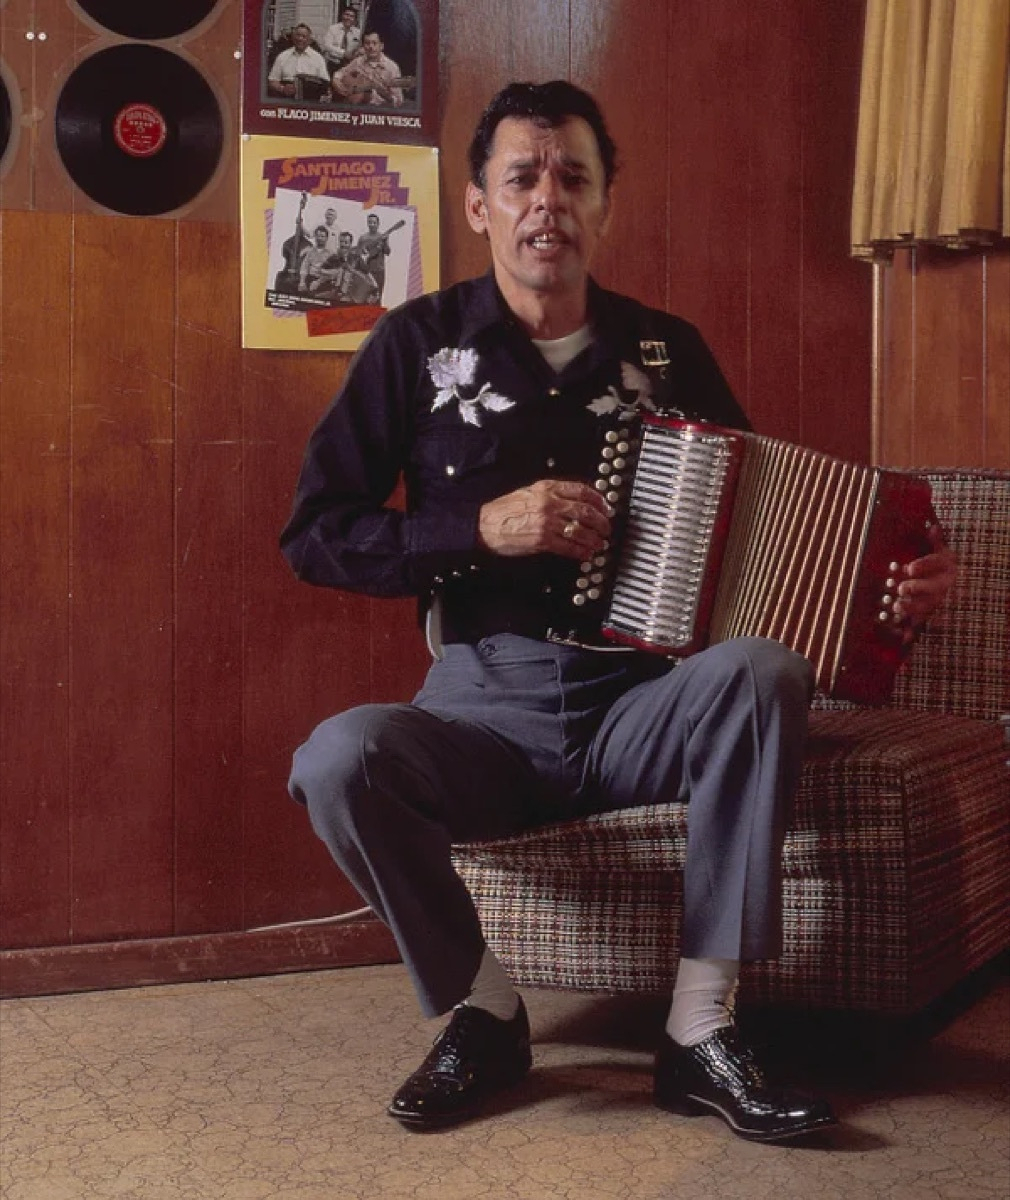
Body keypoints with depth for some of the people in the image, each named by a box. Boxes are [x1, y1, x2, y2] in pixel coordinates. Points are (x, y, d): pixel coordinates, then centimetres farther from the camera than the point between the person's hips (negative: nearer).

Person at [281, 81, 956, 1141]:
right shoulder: (421, 345, 3)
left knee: (763, 670, -30)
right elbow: (315, 537, 0)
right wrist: (483, 527, -14)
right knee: (337, 759, -31)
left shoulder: (665, 351, 9)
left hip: (642, 710, 1)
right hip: (484, 709, -1)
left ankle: (701, 1030, -22)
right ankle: (483, 1011, -7)